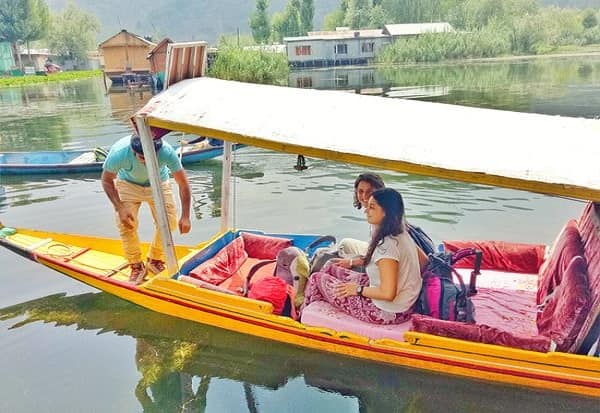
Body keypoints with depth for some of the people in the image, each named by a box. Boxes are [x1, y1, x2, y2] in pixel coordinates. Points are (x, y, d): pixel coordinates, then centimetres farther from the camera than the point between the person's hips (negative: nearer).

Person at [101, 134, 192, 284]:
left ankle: (155, 260, 14)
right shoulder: (118, 153, -37)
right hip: (128, 184, 0)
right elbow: (107, 180, -17)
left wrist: (185, 216, -27)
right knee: (125, 223, -14)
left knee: (168, 221, -11)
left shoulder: (167, 152, -38)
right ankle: (136, 266, 6)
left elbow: (183, 183, -26)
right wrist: (120, 208, -26)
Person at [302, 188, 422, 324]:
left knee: (318, 279, 4)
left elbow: (388, 293, -31)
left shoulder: (386, 246, -29)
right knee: (330, 268, 16)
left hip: (386, 313, -9)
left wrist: (358, 289, -12)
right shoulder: (402, 234, -1)